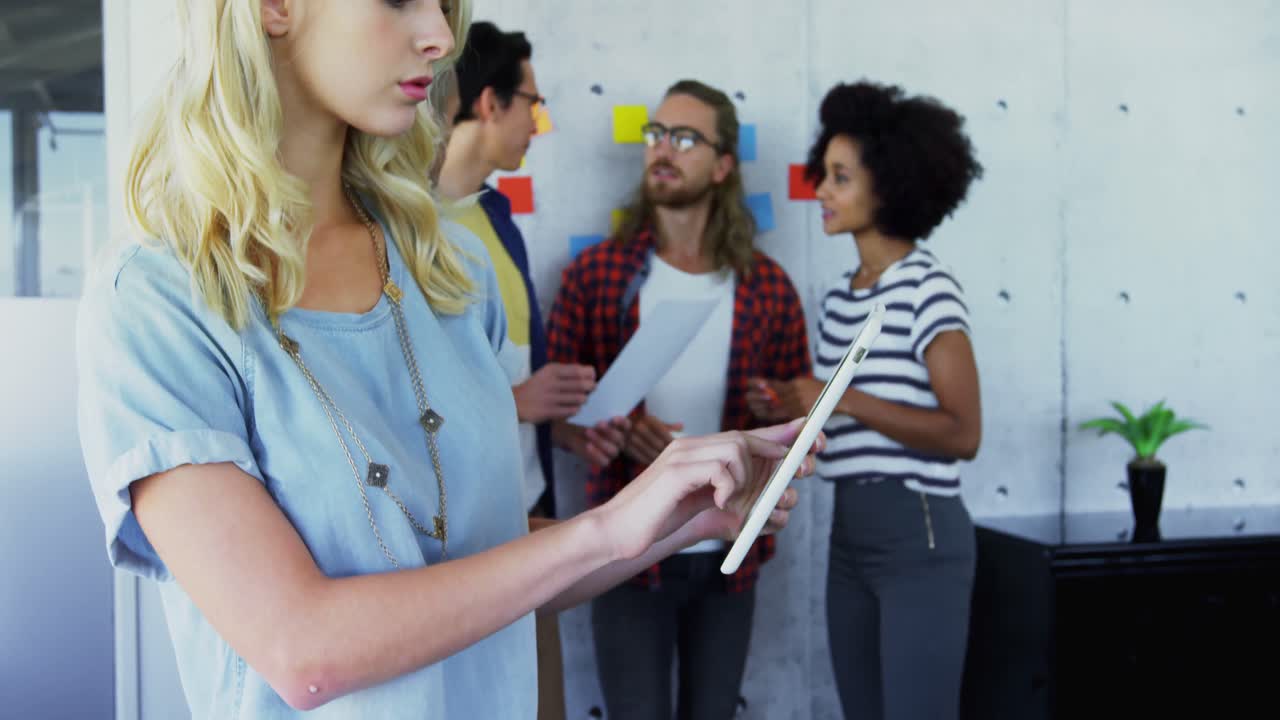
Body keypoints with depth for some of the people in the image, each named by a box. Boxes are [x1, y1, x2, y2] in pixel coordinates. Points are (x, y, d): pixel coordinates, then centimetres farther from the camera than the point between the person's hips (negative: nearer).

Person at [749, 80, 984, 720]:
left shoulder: (928, 290, -11)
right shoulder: (838, 299, 11)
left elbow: (962, 434, -17)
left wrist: (843, 401, -19)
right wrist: (792, 409, -1)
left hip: (919, 536, -8)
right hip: (849, 534, 8)